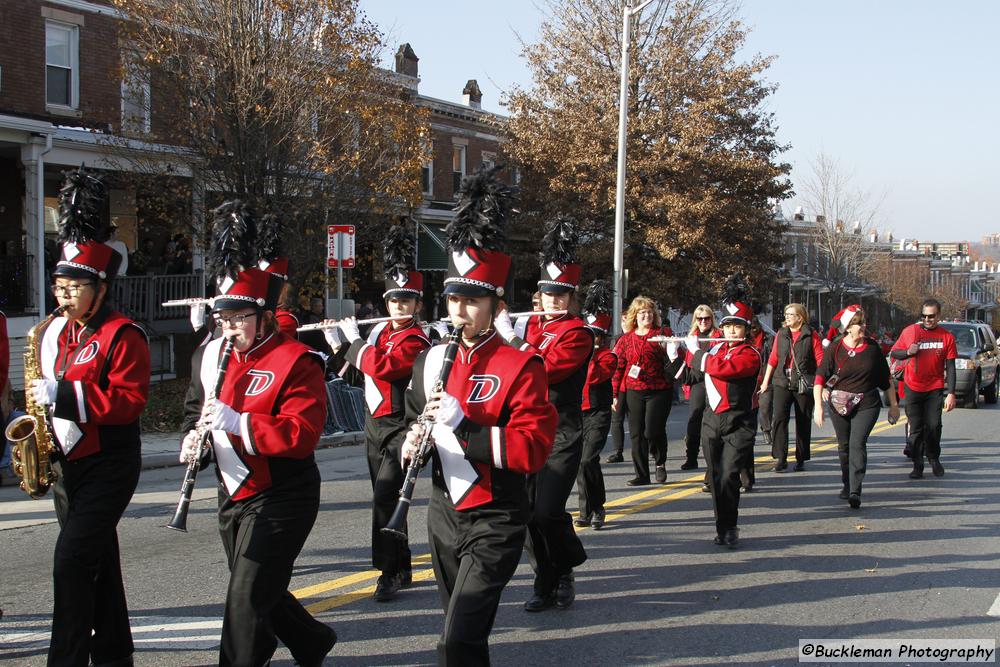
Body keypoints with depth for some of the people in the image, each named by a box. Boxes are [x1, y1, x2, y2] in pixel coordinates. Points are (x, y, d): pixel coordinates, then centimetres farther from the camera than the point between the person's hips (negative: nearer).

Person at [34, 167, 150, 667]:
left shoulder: (122, 336, -13)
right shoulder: (52, 334, 10)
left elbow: (130, 400, -21)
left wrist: (65, 394, -26)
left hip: (108, 465, -8)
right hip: (67, 462, 8)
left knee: (72, 559, -14)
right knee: (98, 560, 15)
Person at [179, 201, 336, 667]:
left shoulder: (296, 362, -16)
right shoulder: (212, 355, 8)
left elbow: (302, 435, -24)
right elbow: (195, 406, 18)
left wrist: (236, 422, -32)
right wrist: (192, 436, -4)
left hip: (279, 500, -8)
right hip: (233, 494, 8)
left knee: (245, 599, -9)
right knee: (260, 592, 21)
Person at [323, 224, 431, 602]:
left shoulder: (416, 341, -15)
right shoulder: (381, 330, 10)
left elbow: (379, 367, -28)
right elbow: (361, 366, 21)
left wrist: (353, 339, -13)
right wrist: (338, 342, 8)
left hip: (399, 428, -8)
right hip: (374, 425, 9)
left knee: (385, 495, -19)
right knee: (385, 498, 13)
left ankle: (388, 572, -12)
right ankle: (402, 569, 23)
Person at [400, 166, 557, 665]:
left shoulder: (520, 367, -13)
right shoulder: (430, 361, 6)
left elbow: (533, 448, -21)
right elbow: (413, 421, 18)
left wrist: (462, 423, -29)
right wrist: (412, 444, -6)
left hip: (494, 523, -6)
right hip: (444, 513, 7)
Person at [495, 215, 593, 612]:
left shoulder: (578, 333, -8)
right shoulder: (528, 325, 13)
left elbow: (545, 369, -21)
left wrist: (512, 338, -16)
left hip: (561, 435, -6)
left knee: (548, 511, -13)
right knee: (529, 511, 5)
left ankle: (566, 569, 13)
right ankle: (546, 585, 17)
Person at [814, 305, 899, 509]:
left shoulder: (872, 347, 0)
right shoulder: (835, 348, -6)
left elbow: (885, 379, 10)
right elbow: (820, 377, -11)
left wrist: (893, 405, 14)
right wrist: (818, 405, -21)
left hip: (867, 405, -1)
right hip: (839, 405, 1)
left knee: (857, 444, -15)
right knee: (844, 446, 12)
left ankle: (855, 492, -20)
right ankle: (846, 485, 32)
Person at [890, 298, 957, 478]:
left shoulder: (947, 336, -3)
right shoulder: (910, 331, -3)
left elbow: (950, 367, -2)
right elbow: (894, 353, 6)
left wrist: (951, 393, -7)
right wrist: (908, 352, -16)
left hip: (935, 389, 0)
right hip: (913, 388, 1)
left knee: (934, 426, -4)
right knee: (915, 428, 3)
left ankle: (934, 459, 20)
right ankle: (917, 465, 12)